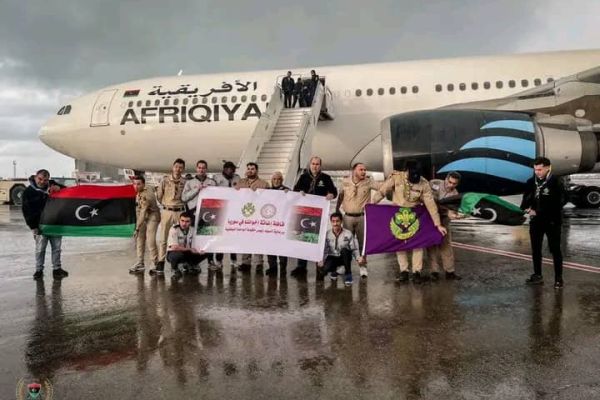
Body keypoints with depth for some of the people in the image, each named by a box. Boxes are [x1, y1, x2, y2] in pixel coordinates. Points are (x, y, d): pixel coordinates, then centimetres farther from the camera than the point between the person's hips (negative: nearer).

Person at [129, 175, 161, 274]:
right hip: (143, 217, 9)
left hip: (152, 217, -9)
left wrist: (137, 229, -30)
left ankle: (156, 265, -7)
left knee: (150, 241, -16)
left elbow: (143, 213, -30)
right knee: (139, 239, 7)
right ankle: (140, 264, 14)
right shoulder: (139, 192, -1)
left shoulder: (146, 195, -28)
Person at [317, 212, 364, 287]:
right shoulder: (327, 234, -10)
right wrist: (321, 260, -25)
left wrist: (358, 258, -29)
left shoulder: (348, 234, -13)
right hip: (332, 257, 1)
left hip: (345, 257, -1)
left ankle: (348, 274, -15)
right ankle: (334, 271, 13)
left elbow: (354, 249, -11)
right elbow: (324, 249, -9)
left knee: (344, 250, -36)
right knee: (326, 267, -31)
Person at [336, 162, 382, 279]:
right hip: (348, 216, 1)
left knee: (363, 242, 3)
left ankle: (363, 266, 13)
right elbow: (340, 196, 15)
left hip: (362, 217, -1)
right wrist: (337, 209, 18)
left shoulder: (368, 182, -3)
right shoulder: (345, 182, 1)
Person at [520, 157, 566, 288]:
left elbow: (558, 204, -16)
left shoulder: (556, 183, -11)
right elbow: (525, 199, 10)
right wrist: (527, 208, -13)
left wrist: (537, 212, -18)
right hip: (536, 222, 5)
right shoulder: (531, 182, 4)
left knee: (555, 250, 3)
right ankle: (537, 276, 23)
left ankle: (558, 278, 13)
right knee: (535, 250, 11)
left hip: (552, 222, -5)